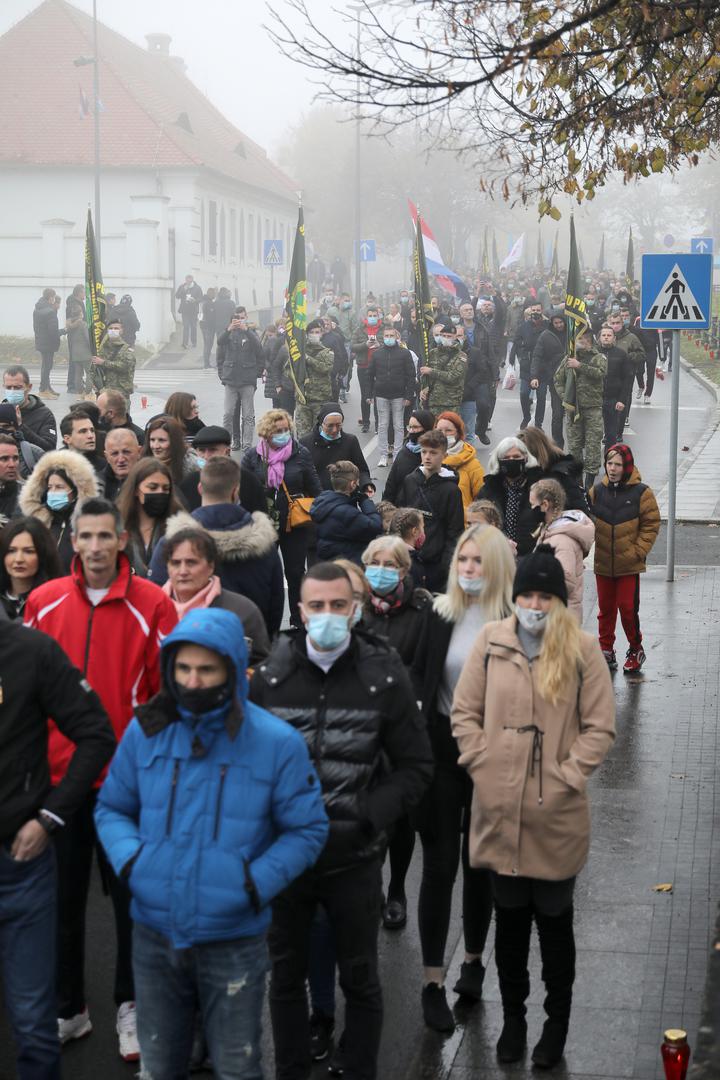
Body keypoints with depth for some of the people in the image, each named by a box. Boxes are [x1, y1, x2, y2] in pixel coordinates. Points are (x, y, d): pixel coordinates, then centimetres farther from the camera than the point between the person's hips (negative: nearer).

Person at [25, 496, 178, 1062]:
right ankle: (69, 1007, 29)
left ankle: (131, 1004, 27)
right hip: (59, 775, 3)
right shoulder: (44, 601, 1)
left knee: (131, 893, 10)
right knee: (63, 896, 13)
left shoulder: (152, 605, -8)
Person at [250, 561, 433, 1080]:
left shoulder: (384, 675, -5)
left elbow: (415, 766, -3)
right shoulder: (269, 674, -2)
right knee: (286, 975, 15)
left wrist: (367, 817, -14)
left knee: (360, 979, 12)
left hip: (354, 858, -1)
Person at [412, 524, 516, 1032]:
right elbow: (419, 676, 5)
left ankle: (474, 960, 34)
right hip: (442, 748, 1)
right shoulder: (440, 614, -2)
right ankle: (433, 981, 10)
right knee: (439, 865, 3)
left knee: (479, 862, 14)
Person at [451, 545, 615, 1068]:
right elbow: (464, 712, 5)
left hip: (556, 816, -2)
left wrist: (566, 776, -11)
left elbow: (600, 727, -4)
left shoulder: (582, 650, -6)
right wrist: (482, 765, -4)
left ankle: (558, 1022, 30)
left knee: (554, 922, 12)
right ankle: (513, 1016, 33)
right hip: (500, 811, 2)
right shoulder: (490, 641, 0)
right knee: (509, 920, 15)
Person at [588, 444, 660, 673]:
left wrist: (638, 552, -9)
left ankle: (635, 650, 17)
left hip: (629, 565, -3)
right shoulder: (597, 491, 2)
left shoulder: (641, 492, -7)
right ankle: (606, 651, 24)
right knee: (605, 609, 12)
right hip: (602, 563, 3)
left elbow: (651, 525, -3)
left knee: (628, 608, -2)